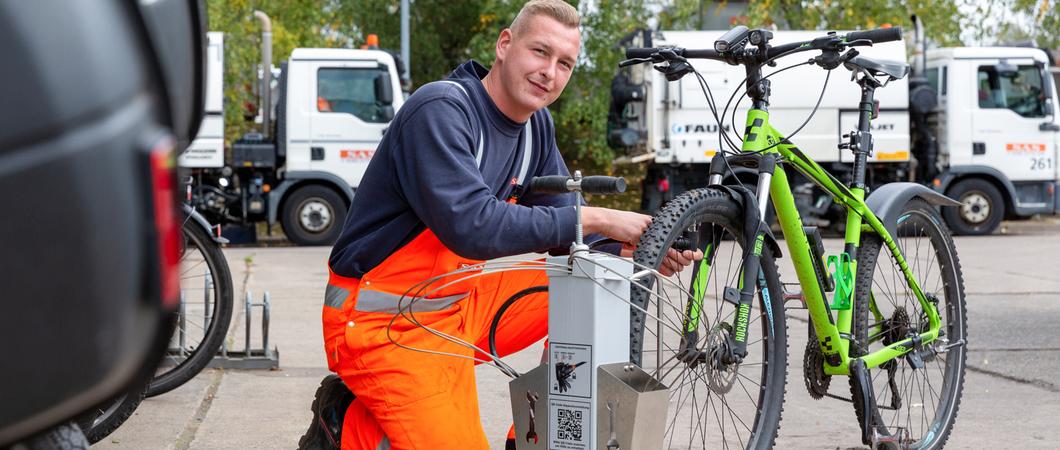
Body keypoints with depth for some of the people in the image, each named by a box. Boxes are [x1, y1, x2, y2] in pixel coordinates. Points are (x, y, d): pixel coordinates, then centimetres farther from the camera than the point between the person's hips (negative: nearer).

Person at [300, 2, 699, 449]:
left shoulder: (536, 126, 4)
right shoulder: (440, 110, -21)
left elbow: (561, 227, 9)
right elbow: (472, 227, -32)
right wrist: (596, 219, -28)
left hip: (460, 303, 8)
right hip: (384, 325, -8)